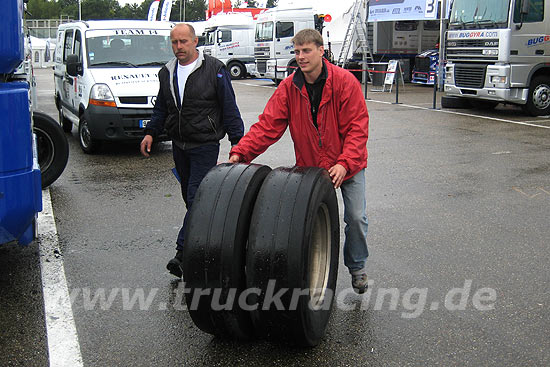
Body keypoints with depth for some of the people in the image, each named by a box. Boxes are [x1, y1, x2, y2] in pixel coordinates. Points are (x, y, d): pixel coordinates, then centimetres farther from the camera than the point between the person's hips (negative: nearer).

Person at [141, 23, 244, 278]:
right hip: (179, 145, 6)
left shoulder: (214, 69, -5)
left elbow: (229, 108, -5)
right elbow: (161, 109, 20)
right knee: (189, 196, 11)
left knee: (197, 198, -12)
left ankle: (183, 252, -13)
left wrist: (237, 140, -10)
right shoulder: (167, 73, 11)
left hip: (205, 145, -6)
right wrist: (151, 132, 6)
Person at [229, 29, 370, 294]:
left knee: (356, 217, 2)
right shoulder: (289, 88, -8)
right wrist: (240, 152, -26)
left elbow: (357, 127, -17)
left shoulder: (345, 82, -16)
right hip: (309, 167, 2)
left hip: (347, 166, -2)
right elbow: (268, 125, -13)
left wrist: (345, 163, -29)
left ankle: (357, 267, 27)